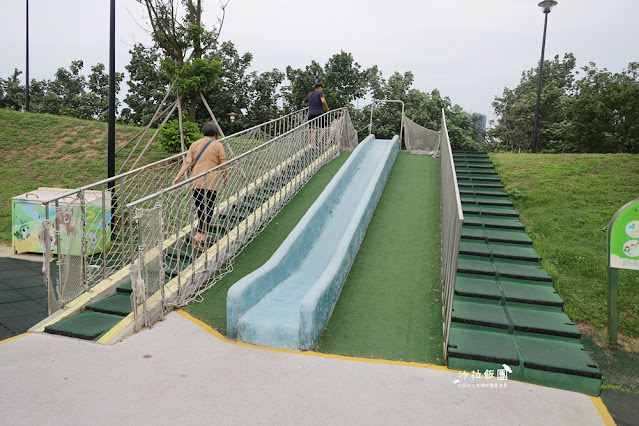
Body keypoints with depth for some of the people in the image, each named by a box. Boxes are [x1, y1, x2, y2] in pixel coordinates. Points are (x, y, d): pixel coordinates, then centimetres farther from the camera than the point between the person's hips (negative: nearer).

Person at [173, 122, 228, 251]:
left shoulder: (194, 144, 12)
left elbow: (187, 162, 2)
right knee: (208, 210, -1)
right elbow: (223, 166, 0)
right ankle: (199, 235, -15)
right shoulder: (218, 146, 1)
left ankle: (204, 234, 28)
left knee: (200, 209, 16)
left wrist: (178, 176, -2)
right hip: (210, 183, -4)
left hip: (195, 182, 5)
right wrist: (226, 181, 12)